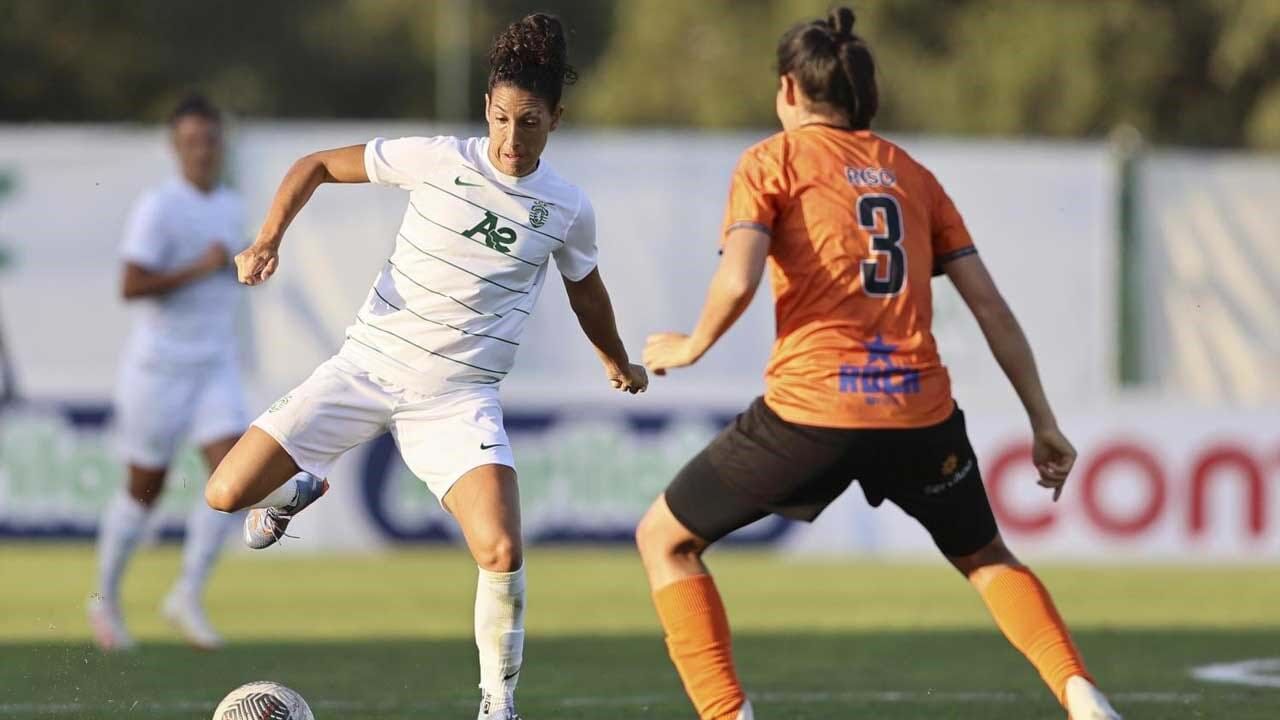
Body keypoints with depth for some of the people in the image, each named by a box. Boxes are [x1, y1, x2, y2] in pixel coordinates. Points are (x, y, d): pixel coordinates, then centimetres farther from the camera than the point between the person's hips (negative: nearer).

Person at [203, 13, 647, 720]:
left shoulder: (567, 210, -2)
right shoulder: (437, 160, -8)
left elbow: (585, 289, 20)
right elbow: (317, 164, 3)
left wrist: (618, 363, 35)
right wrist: (269, 238, -11)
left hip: (458, 396, 0)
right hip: (367, 364, 0)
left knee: (502, 552, -22)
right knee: (226, 495, -6)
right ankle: (298, 492, 32)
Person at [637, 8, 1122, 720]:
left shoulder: (774, 160, 5)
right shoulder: (911, 172, 18)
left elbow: (737, 283, -11)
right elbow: (990, 303, 13)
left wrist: (690, 346, 8)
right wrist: (1043, 422, 17)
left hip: (810, 410, -4)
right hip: (921, 411, 4)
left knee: (664, 540, 15)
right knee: (985, 557, 29)